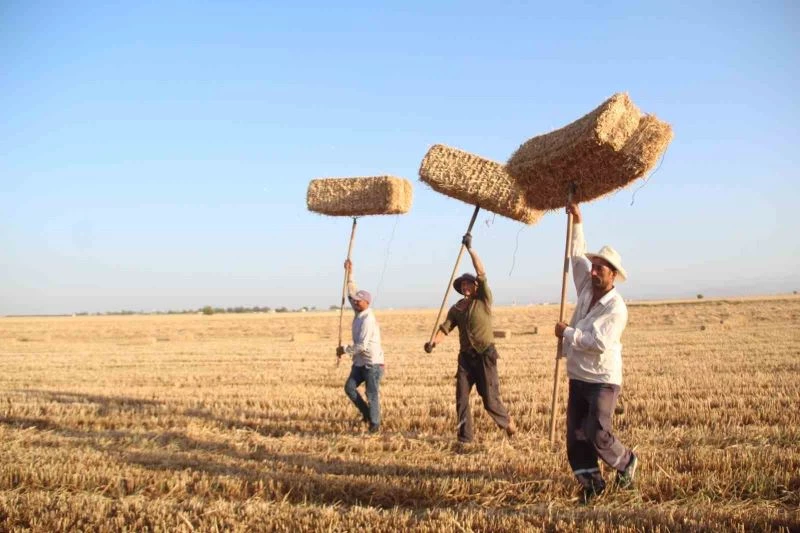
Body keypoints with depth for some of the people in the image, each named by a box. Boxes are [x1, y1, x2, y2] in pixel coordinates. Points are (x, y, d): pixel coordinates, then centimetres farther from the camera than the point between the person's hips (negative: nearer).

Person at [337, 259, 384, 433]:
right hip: (360, 362, 9)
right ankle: (366, 413, 18)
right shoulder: (359, 313, 6)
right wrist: (349, 273, 12)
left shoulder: (368, 320, -20)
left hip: (373, 363, -9)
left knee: (372, 394, -2)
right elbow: (352, 293, 16)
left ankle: (375, 424, 8)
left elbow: (362, 345, -24)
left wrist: (344, 350, -13)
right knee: (349, 387, 3)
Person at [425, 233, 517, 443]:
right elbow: (445, 327, -2)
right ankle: (464, 438, 12)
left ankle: (509, 424, 24)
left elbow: (481, 273, -16)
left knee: (490, 399, -2)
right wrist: (433, 342, -22)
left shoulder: (484, 300, -4)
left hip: (485, 355, -5)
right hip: (465, 357, 5)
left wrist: (470, 249, -21)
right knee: (461, 398, 2)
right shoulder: (456, 308, 9)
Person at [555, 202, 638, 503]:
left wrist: (568, 333, -19)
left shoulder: (616, 308, -16)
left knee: (596, 433, -11)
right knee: (575, 436, 5)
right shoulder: (587, 289, 6)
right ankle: (591, 482, 14)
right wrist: (577, 222, 13)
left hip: (603, 380, -8)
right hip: (578, 377, 8)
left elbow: (599, 342, -27)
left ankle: (626, 462, 16)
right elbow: (578, 255, 17)